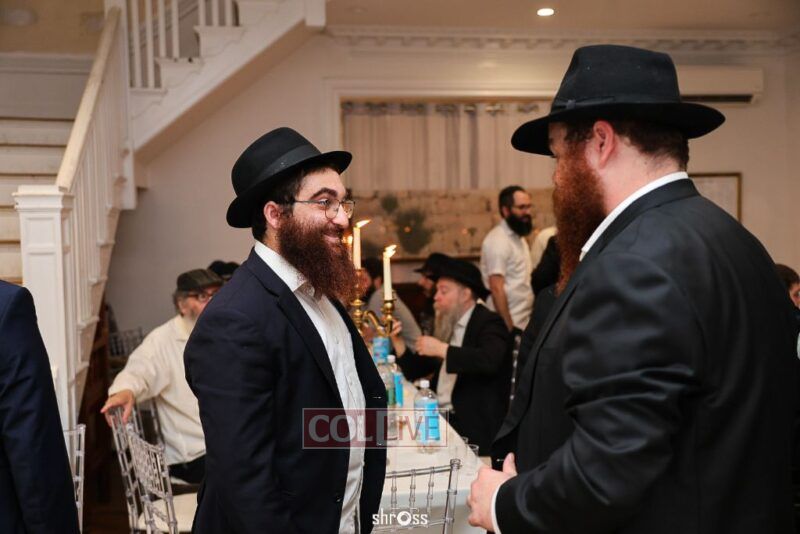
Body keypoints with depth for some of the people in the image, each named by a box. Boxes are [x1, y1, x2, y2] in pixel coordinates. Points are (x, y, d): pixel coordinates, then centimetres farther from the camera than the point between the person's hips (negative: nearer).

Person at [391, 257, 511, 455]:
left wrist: (442, 349, -24)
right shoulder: (449, 326, 16)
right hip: (439, 417, 7)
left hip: (474, 425, -7)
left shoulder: (490, 323, -6)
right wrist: (397, 340, 4)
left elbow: (489, 360, -28)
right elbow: (414, 371, 18)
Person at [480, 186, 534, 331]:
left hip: (523, 323, 9)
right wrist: (509, 328, -22)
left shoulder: (518, 237, 15)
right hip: (509, 326, -9)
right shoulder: (497, 240, -13)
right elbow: (497, 289, -19)